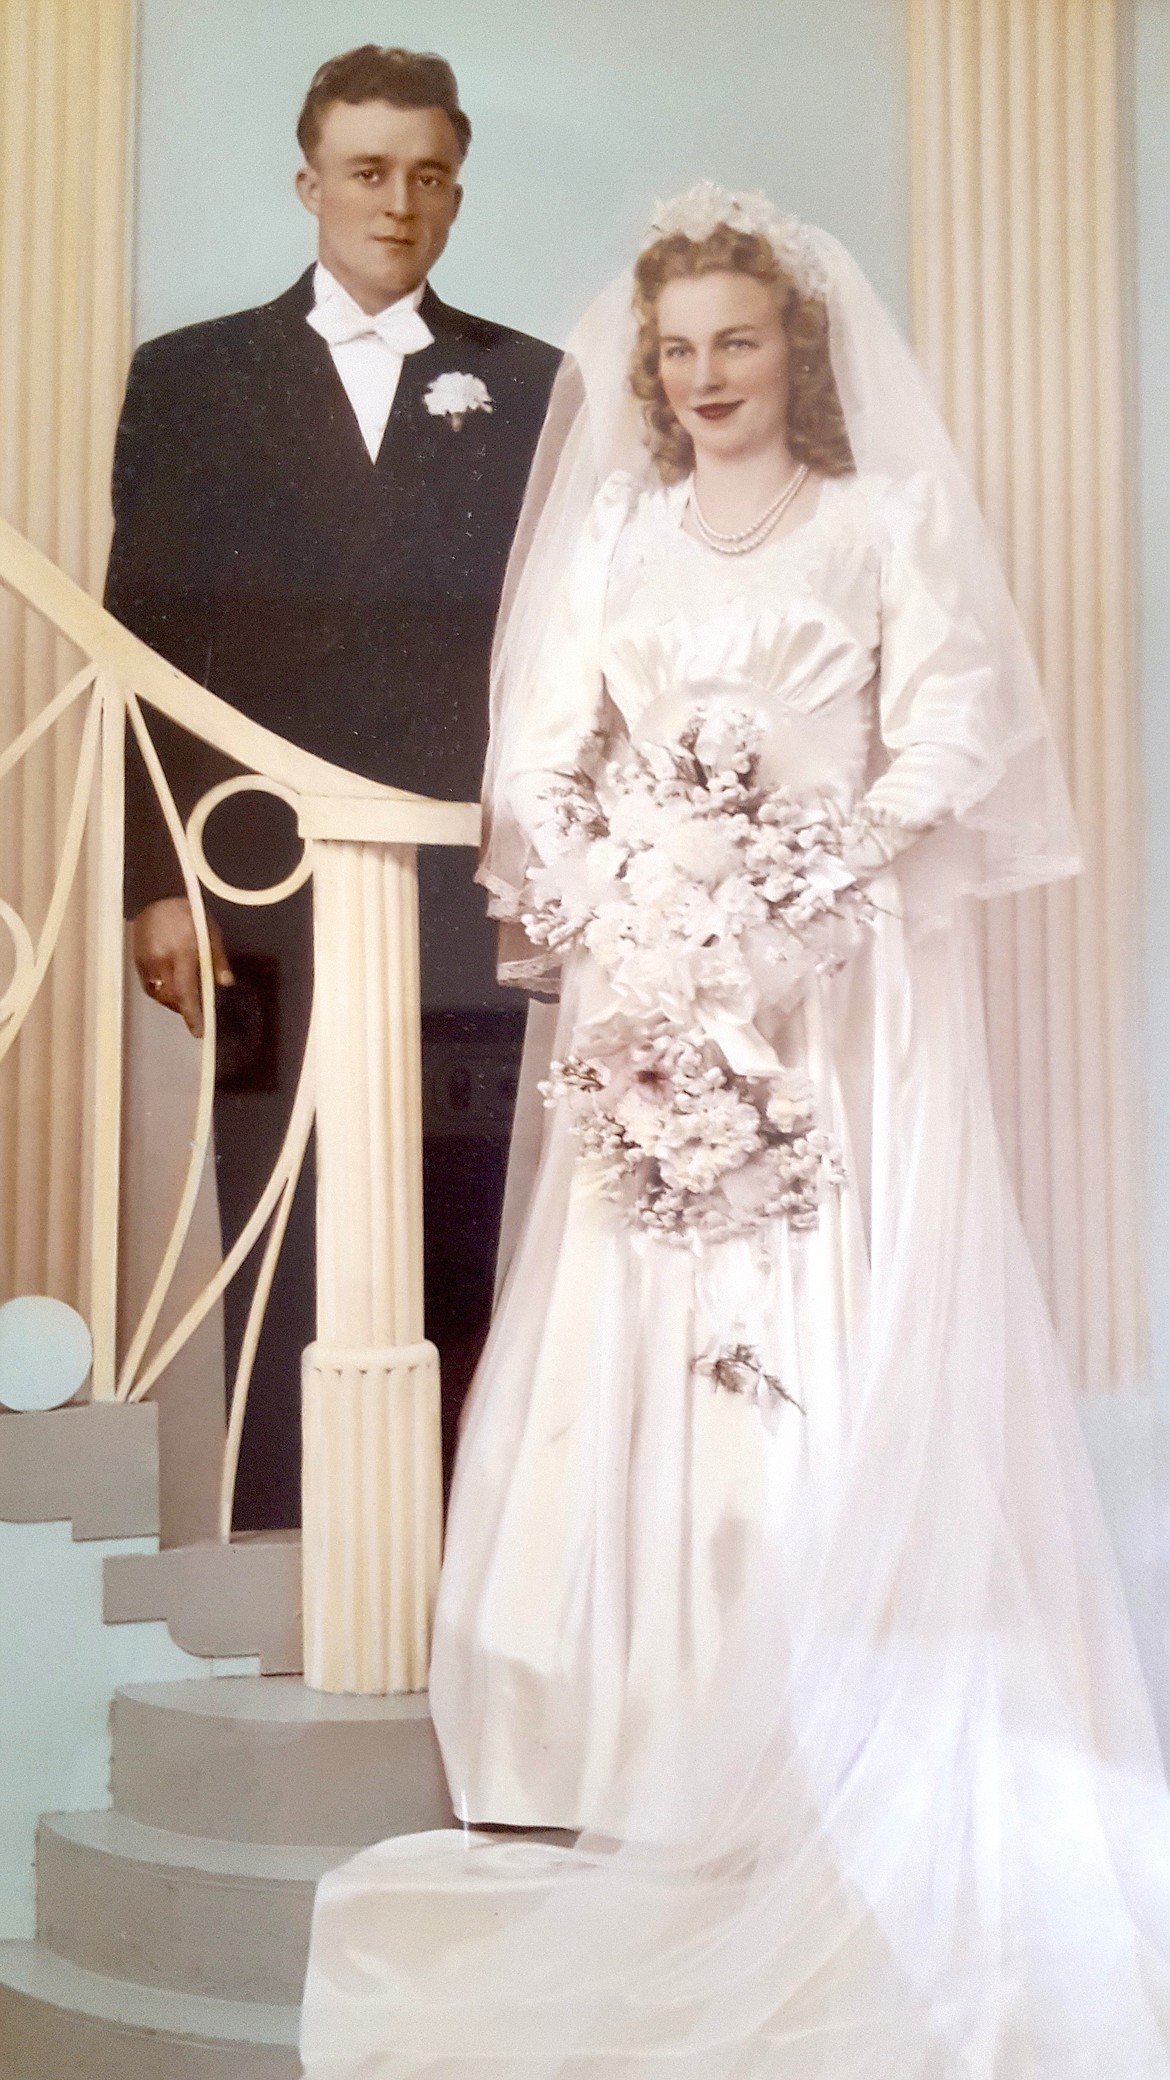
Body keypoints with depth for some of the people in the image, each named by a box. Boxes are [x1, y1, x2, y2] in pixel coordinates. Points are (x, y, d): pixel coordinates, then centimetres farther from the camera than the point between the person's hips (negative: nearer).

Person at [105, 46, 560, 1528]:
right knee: (285, 1284, 2)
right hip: (267, 907, 0)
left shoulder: (530, 390, 12)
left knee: (454, 1278, 5)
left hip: (466, 907, 1)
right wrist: (157, 884, -4)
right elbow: (145, 642, 4)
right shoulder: (190, 378, 10)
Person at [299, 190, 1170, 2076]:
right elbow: (541, 758, 8)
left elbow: (952, 753, -3)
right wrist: (609, 913, -8)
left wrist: (794, 891, -14)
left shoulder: (895, 519, 7)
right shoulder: (612, 537, 16)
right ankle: (657, 1733, 8)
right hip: (652, 994, 3)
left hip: (845, 999, -3)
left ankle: (849, 1754, 4)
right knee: (635, 1350, 0)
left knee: (847, 1354, -5)